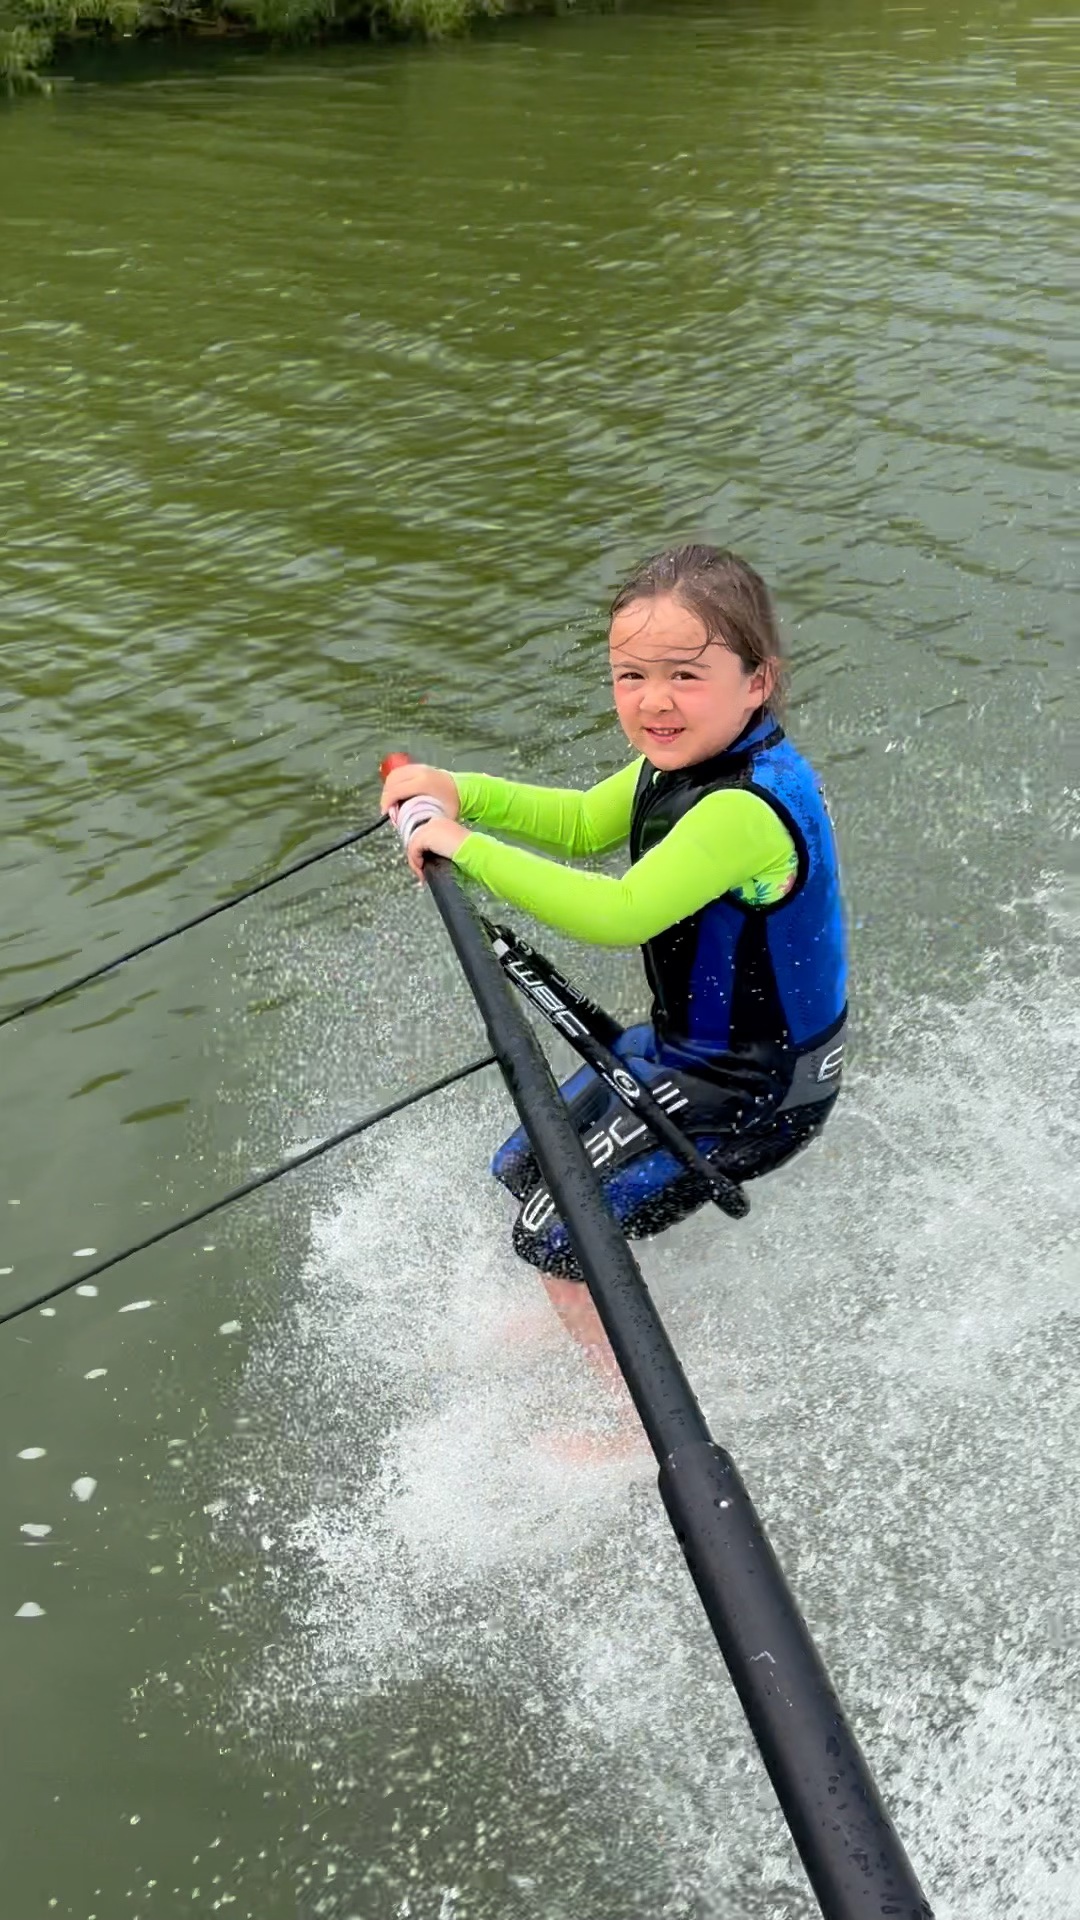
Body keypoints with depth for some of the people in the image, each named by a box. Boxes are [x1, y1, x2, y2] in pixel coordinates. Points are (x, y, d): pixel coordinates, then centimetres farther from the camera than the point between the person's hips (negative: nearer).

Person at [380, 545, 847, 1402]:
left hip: (750, 1090, -10)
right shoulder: (688, 757, -3)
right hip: (688, 1045, 10)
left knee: (557, 1235, -2)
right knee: (526, 1172, 22)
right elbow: (583, 825, 11)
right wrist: (462, 792, -3)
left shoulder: (743, 811, -33)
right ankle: (584, 1326, 48)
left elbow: (621, 914, -41)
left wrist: (471, 850, -35)